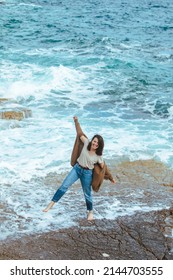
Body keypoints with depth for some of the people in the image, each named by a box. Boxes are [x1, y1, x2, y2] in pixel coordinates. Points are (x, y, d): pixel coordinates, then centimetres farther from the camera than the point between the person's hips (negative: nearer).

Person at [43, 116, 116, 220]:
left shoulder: (99, 156, -13)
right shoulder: (87, 143, -10)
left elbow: (103, 167, -2)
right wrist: (76, 121, -4)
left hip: (87, 173, -2)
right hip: (77, 168, 2)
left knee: (87, 193, 10)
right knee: (64, 186, -9)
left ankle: (90, 212, 33)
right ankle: (52, 203, -3)